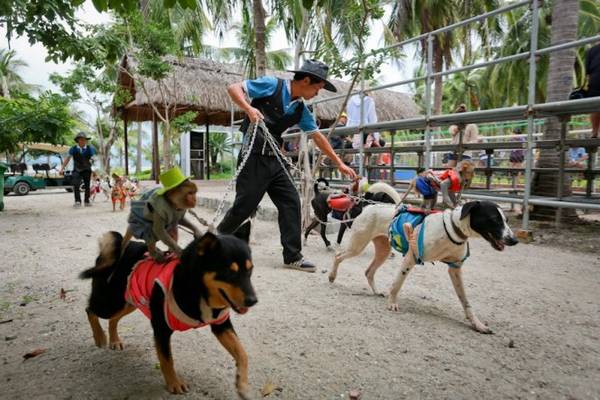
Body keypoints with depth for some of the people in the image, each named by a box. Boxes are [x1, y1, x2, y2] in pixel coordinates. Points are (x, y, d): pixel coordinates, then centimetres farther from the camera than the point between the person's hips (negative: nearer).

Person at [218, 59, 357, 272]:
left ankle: (293, 256, 10)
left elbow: (318, 136, 16)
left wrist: (339, 163, 16)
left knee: (291, 202, 2)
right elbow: (233, 88, -7)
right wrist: (249, 108, -26)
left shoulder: (301, 109, 11)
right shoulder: (272, 85, -7)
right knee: (244, 205, -3)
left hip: (274, 159, 7)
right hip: (254, 156, -7)